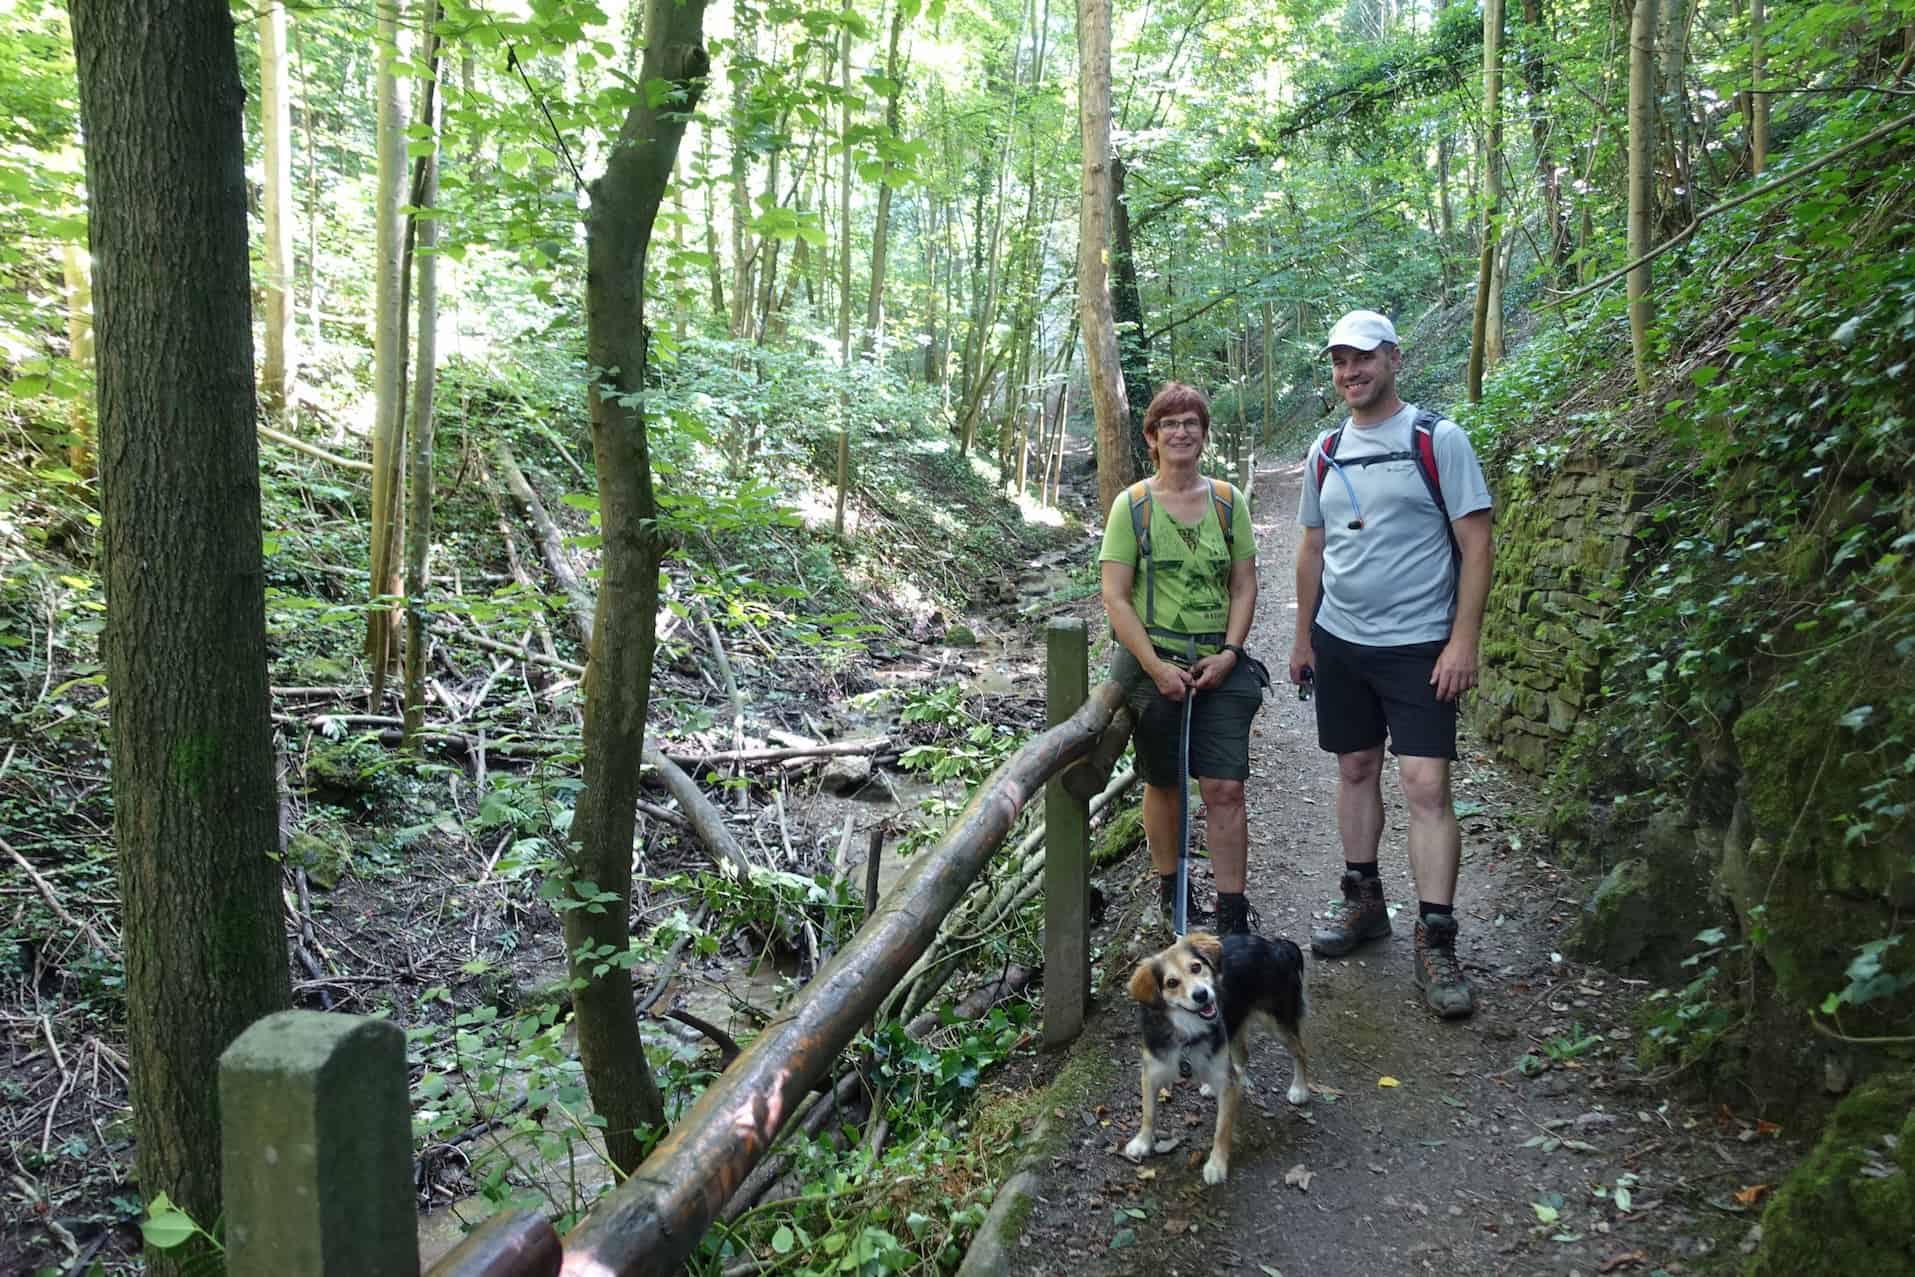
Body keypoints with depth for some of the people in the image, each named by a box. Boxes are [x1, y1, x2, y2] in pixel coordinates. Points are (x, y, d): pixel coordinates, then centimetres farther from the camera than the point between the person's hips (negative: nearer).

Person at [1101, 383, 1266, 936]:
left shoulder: (1227, 501, 5)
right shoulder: (1133, 505, -3)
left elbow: (1244, 586, 7)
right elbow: (1115, 598, -8)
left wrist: (1229, 653, -7)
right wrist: (1158, 667, -15)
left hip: (1219, 666, 2)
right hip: (1152, 662, -1)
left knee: (1226, 789, -5)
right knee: (1163, 783, 11)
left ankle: (1232, 917, 1)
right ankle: (1169, 889, 29)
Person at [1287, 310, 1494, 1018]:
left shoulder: (1439, 439, -6)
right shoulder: (1326, 450, 9)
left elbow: (1476, 543, -8)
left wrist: (1463, 641, -14)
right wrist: (1303, 637, 15)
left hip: (1419, 643, -5)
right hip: (1340, 641, 5)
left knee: (1426, 785, -9)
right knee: (1355, 768, 13)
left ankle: (1436, 941, -3)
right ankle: (1363, 900, 28)